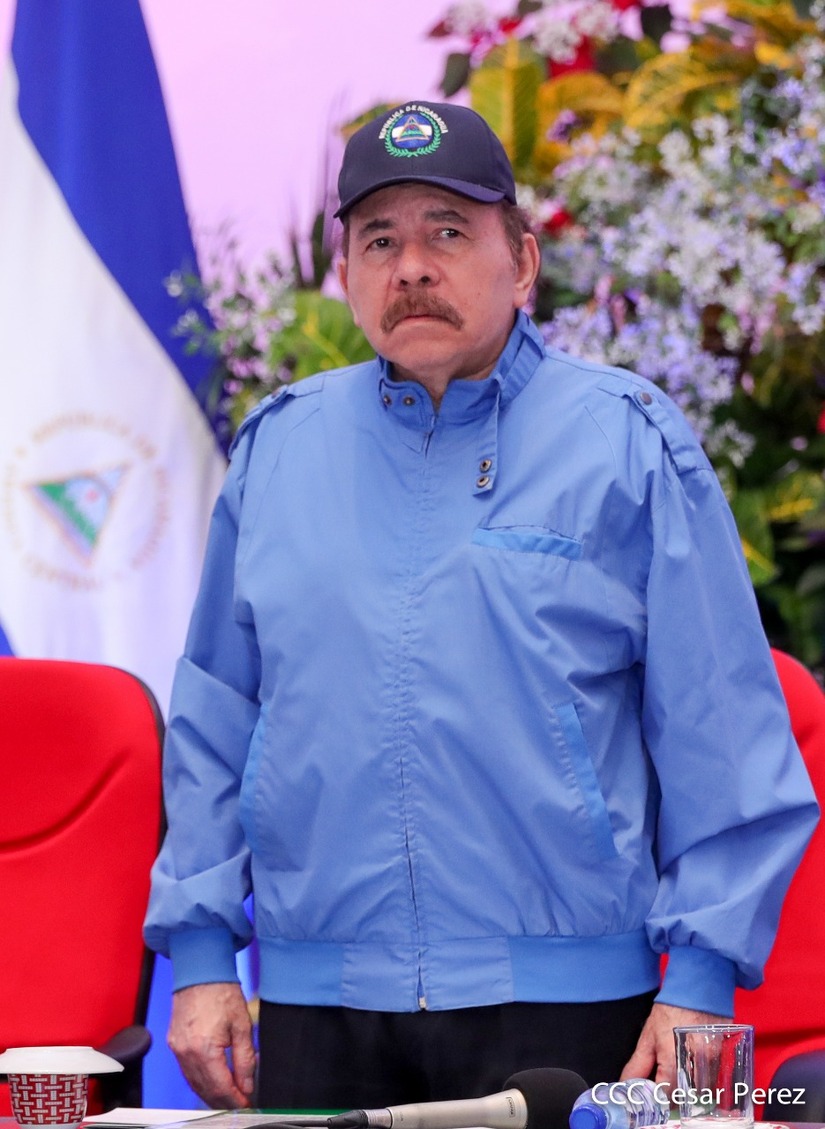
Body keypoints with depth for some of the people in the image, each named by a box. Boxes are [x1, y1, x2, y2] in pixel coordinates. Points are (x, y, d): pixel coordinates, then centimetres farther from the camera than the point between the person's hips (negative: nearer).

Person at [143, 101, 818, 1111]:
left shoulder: (627, 445, 1)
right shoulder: (279, 448, 11)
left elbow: (720, 732, -2)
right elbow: (212, 722, 15)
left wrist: (699, 979, -8)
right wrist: (201, 954, 8)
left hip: (558, 1006, -3)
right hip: (317, 1010, 3)